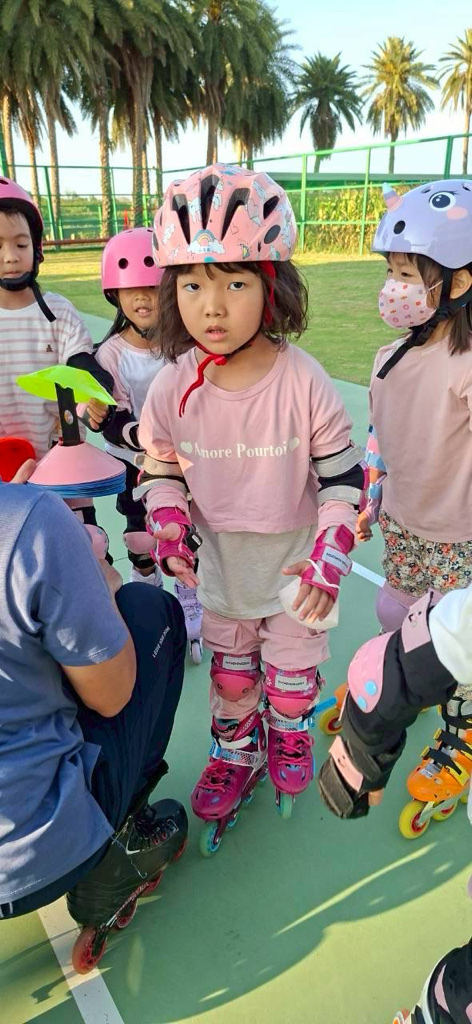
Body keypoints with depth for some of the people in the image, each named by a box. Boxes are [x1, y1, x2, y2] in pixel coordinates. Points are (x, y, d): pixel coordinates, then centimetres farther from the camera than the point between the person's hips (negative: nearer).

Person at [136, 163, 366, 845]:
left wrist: (330, 555, -22)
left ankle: (290, 739, 54)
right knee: (230, 675, 23)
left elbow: (343, 477, -13)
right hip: (221, 567, 2)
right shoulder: (172, 388, -15)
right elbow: (160, 469, 0)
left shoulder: (305, 383, -23)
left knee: (291, 675, 21)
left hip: (295, 568, -2)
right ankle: (236, 754, 51)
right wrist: (168, 521, -17)